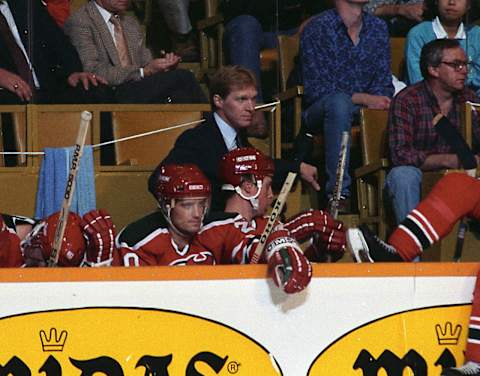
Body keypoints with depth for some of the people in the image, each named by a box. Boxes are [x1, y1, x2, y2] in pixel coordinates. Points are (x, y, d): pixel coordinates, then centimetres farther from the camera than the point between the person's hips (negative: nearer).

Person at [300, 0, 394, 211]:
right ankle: (338, 193, -41)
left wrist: (378, 101, -16)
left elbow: (384, 83, 9)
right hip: (318, 113, -4)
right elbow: (315, 89, -13)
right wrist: (363, 98, -20)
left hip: (365, 112, 4)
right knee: (339, 100, -39)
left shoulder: (378, 28, 11)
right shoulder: (318, 28, -6)